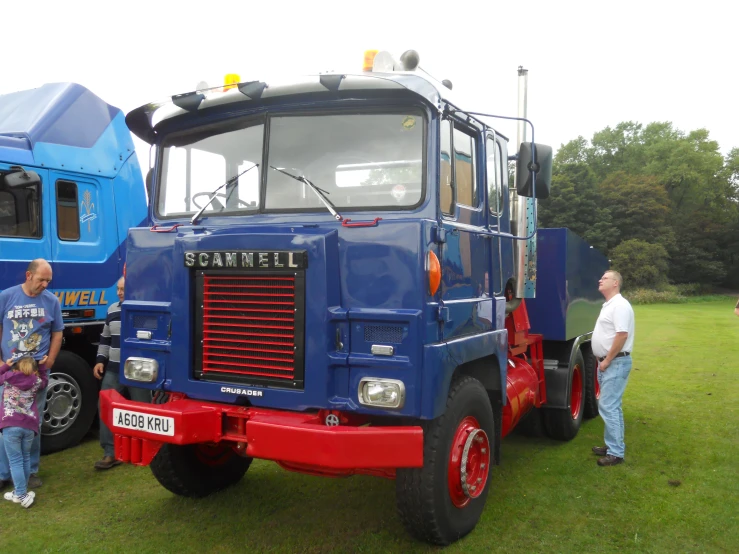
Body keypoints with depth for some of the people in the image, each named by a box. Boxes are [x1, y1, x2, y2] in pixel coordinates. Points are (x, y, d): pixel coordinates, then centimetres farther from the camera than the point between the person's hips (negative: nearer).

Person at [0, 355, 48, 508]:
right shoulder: (37, 381, 11)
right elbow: (44, 381, 33)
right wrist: (41, 366, 30)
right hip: (30, 425, 2)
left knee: (15, 460, 0)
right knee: (25, 458, 17)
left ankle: (21, 495, -2)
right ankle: (21, 491, 24)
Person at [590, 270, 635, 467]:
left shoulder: (619, 305, -17)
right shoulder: (608, 305, 16)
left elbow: (622, 335, -25)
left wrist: (607, 360, -20)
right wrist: (602, 360, 15)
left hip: (616, 363, -11)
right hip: (608, 362, 11)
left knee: (608, 407, -10)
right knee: (611, 406, 16)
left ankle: (616, 453, -3)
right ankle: (614, 445, 26)